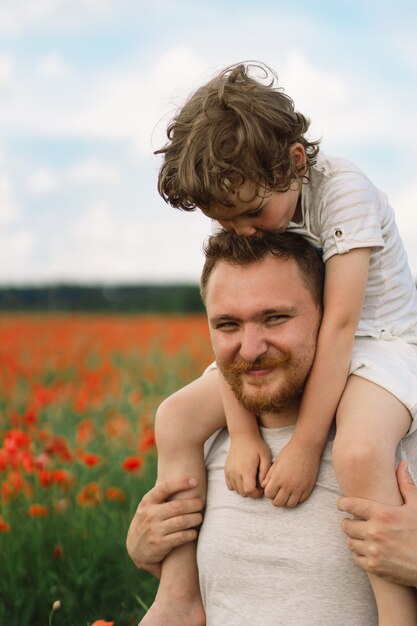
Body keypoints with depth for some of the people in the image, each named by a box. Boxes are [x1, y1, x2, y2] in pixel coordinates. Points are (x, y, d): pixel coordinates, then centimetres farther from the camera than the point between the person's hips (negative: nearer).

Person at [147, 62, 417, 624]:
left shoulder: (343, 190, -24)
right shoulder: (239, 213, -5)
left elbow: (339, 322, -27)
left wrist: (305, 445, -28)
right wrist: (244, 434, -22)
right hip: (290, 354, 7)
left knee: (359, 452, -38)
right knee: (176, 420, -6)